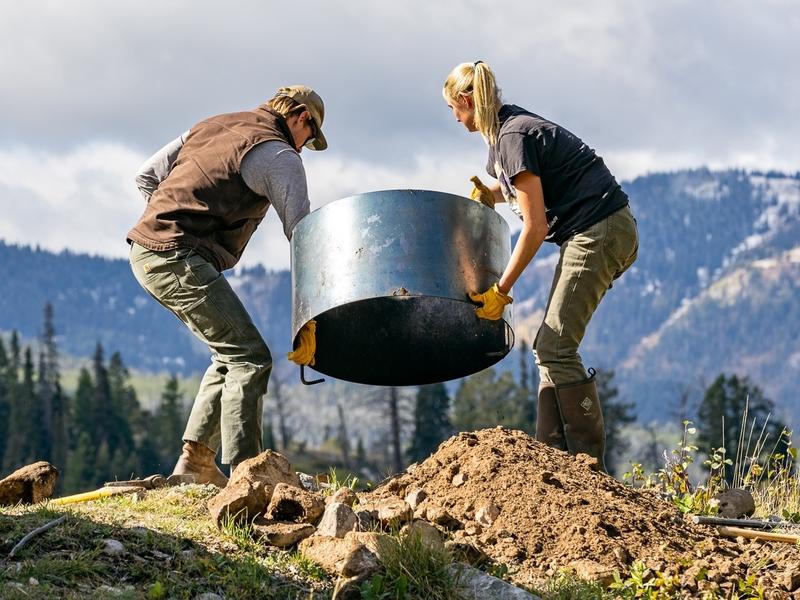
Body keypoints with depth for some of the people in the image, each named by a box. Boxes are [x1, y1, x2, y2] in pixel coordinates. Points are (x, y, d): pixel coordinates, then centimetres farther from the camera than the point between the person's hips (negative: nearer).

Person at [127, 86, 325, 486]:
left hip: (145, 253, 9)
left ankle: (195, 458, 15)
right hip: (179, 260, -9)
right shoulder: (279, 156, -3)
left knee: (232, 353, 17)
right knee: (249, 358, -8)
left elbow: (147, 176, 20)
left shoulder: (211, 126, 21)